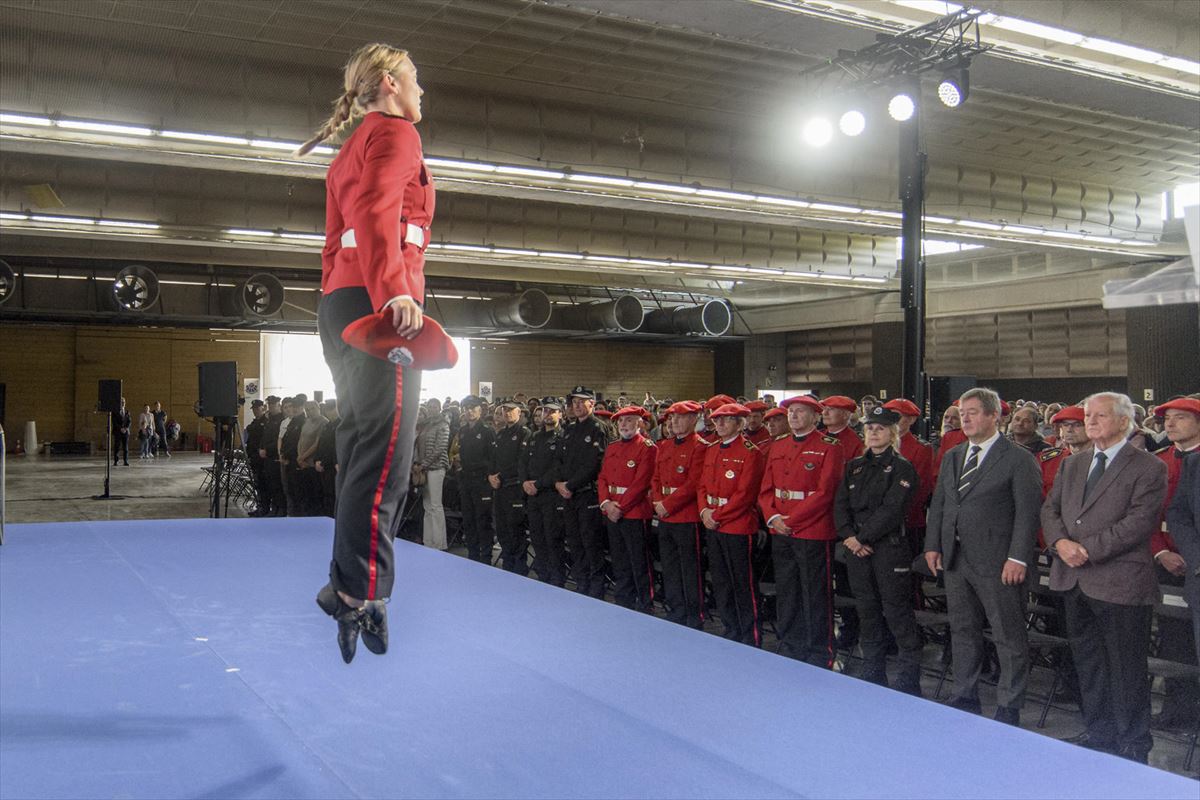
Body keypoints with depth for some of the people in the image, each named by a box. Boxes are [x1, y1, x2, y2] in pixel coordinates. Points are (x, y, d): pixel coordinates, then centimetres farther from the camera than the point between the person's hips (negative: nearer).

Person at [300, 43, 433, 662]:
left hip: (342, 301, 10)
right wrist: (394, 289, -30)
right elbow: (377, 211, -17)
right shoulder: (395, 132, 1)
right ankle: (359, 591, -18)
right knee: (386, 454, -14)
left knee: (362, 448, 9)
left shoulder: (349, 153, 30)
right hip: (379, 304, -10)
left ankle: (347, 587, 11)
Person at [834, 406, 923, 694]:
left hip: (890, 548, -6)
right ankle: (873, 673, 22)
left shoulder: (902, 468, -5)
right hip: (857, 549, 6)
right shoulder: (855, 466, 13)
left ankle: (910, 680, 5)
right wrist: (849, 536, -10)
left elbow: (891, 510, -15)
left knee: (897, 612, -3)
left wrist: (863, 537, -15)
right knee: (867, 611, 12)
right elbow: (840, 505, 6)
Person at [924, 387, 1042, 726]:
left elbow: (1028, 512, -11)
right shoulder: (952, 456, 13)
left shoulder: (1019, 459, -7)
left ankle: (1008, 711, 11)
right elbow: (938, 504, 16)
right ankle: (964, 701, 28)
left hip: (997, 562, -6)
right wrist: (933, 545, 7)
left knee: (1009, 638, 1)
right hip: (955, 559, 7)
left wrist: (1018, 558, -17)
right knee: (963, 633, 15)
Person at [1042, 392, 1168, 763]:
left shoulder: (1148, 468, -7)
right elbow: (1050, 509, 12)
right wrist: (1060, 542, -8)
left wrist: (1088, 549, -19)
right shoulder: (1073, 464, 14)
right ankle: (1099, 732, 29)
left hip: (1121, 583, -6)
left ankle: (1132, 743, 18)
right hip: (1075, 580, 7)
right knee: (1088, 663, 15)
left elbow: (1140, 521, -17)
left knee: (1126, 668, 4)